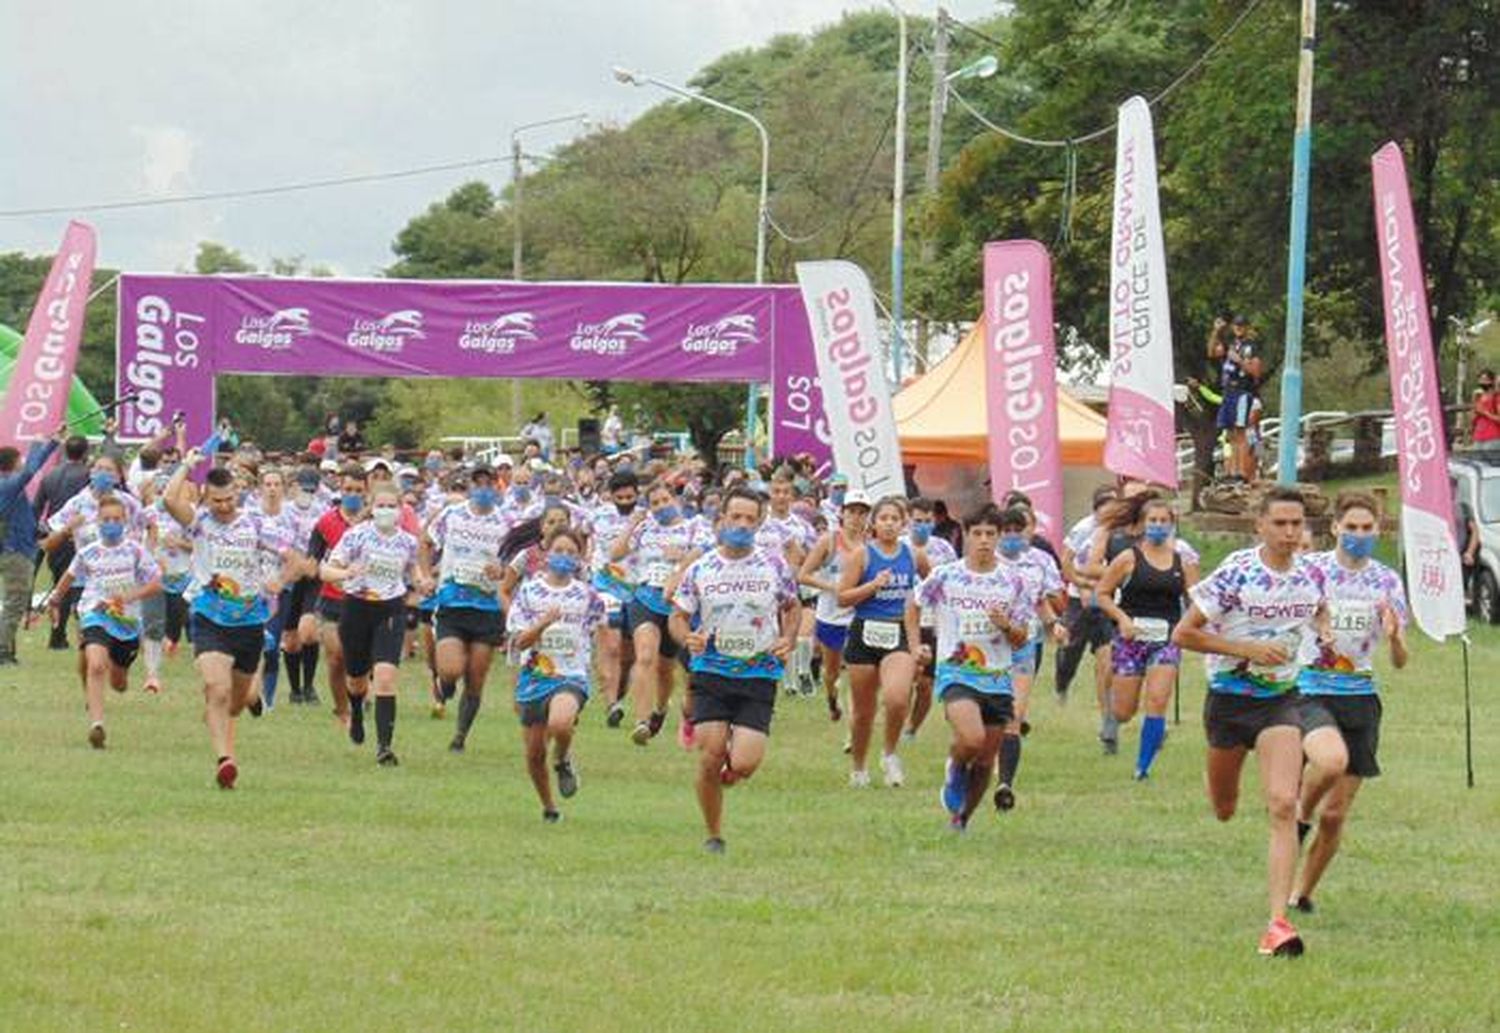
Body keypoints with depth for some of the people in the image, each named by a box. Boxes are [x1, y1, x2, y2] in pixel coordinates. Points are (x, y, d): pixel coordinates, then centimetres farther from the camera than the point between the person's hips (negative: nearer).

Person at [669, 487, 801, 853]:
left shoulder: (774, 567, 2)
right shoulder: (700, 569, 2)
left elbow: (793, 607, 17)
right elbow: (677, 616, 8)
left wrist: (788, 640, -2)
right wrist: (687, 638, -14)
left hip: (759, 676, 0)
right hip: (711, 673, 0)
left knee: (744, 764, -12)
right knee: (710, 759, -7)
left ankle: (736, 752, 26)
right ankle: (713, 835, 11)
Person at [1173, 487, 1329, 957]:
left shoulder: (1311, 576, -3)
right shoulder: (1236, 574, -16)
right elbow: (1183, 634, -14)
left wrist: (1323, 633, -1)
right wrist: (1247, 649, -21)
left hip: (1280, 701, 1)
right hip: (1229, 699, -1)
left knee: (1283, 806, -18)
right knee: (1223, 811, 17)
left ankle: (1279, 922, -21)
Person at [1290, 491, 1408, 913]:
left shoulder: (1387, 581, 5)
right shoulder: (1310, 570, -3)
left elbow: (1400, 662, 5)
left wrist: (1394, 638, -18)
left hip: (1360, 697, 3)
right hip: (1309, 692, -3)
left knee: (1335, 815, 3)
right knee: (1332, 759, -35)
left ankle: (1302, 894, 23)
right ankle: (1301, 815, -3)